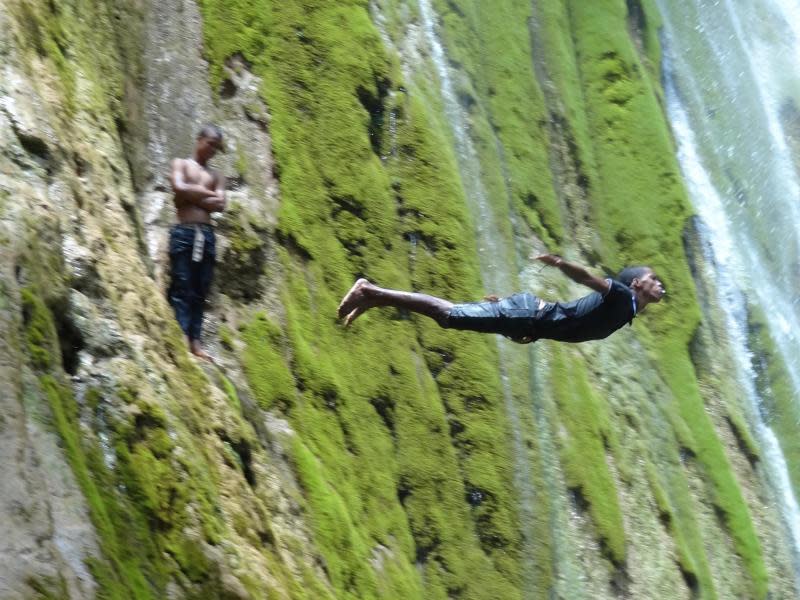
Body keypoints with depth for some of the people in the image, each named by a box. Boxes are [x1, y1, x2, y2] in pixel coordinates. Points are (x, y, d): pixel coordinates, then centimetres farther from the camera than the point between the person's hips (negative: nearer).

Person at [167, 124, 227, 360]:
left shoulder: (216, 176, 22)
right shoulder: (181, 164, 12)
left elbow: (220, 205, 5)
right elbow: (179, 188, -9)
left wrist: (193, 196, -2)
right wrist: (207, 193, 0)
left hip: (207, 234, 4)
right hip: (184, 232, -4)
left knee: (200, 290, 1)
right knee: (181, 287, -10)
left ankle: (195, 341, 0)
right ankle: (182, 337, -16)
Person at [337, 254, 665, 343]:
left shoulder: (624, 314, 20)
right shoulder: (621, 296, -7)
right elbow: (589, 279, -24)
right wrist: (559, 264, -42)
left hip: (531, 325, 8)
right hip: (529, 313, -8)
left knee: (451, 314, 6)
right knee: (449, 315, -13)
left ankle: (373, 295, 5)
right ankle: (373, 293, -13)